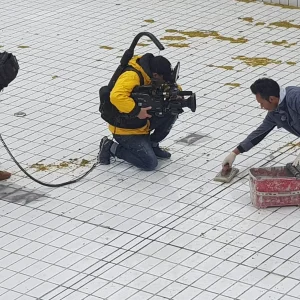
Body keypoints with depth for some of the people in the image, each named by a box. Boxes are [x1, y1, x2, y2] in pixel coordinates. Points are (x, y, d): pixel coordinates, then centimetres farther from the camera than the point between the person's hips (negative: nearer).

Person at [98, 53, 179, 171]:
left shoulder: (151, 76, -2)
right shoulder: (131, 76, -29)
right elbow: (116, 97, -45)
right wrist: (137, 111, -38)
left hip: (143, 123, 8)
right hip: (125, 130, -8)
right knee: (150, 163, -15)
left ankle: (152, 145, 14)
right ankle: (111, 148, 0)